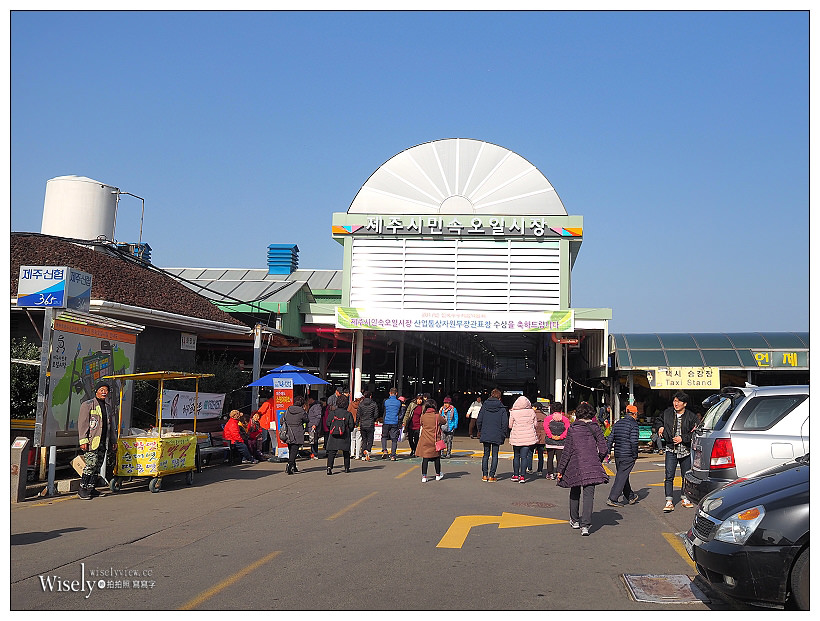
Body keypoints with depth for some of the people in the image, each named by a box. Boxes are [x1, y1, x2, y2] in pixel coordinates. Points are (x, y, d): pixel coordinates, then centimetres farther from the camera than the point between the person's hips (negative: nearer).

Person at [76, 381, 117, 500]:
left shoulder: (108, 407, 18)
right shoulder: (87, 405, -1)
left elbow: (112, 426, 24)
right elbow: (82, 423, -7)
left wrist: (113, 441, 20)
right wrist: (83, 440, -14)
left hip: (103, 442, 7)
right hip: (91, 441, -7)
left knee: (98, 466, 6)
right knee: (91, 464, -14)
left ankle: (91, 488, 13)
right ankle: (82, 489, -5)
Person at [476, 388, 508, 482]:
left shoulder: (484, 406, 1)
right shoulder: (502, 408, -4)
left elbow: (479, 420, 2)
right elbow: (504, 423, -5)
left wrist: (480, 431, 15)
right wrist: (503, 435, 4)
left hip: (485, 435, 2)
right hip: (497, 435, -2)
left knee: (486, 454, 12)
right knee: (495, 455, 4)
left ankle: (484, 475, 11)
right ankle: (491, 476, 1)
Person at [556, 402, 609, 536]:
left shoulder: (572, 429, -3)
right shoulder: (595, 428, -1)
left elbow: (567, 450, -4)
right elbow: (603, 449, -1)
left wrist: (560, 469, 2)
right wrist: (598, 461, 18)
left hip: (575, 465, 0)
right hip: (591, 467, 0)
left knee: (575, 493, 19)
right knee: (589, 494, -1)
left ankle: (574, 520, 31)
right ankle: (585, 525, -12)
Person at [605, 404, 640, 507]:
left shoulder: (617, 423, 12)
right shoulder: (633, 424, -9)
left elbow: (610, 438, 11)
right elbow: (634, 441, -16)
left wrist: (608, 452, 13)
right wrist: (635, 455, -7)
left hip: (617, 455, 7)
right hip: (628, 456, -7)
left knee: (622, 476, 16)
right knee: (621, 477, -4)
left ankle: (631, 497, 30)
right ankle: (612, 499, -8)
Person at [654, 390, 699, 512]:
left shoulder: (691, 416, -5)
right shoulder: (667, 413, 3)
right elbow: (658, 420, 23)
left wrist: (683, 438, -14)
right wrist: (659, 427, 3)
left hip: (685, 451, 0)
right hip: (671, 450, 0)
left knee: (686, 476, 11)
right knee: (669, 476, -8)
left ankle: (684, 498, 28)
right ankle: (669, 502, -8)